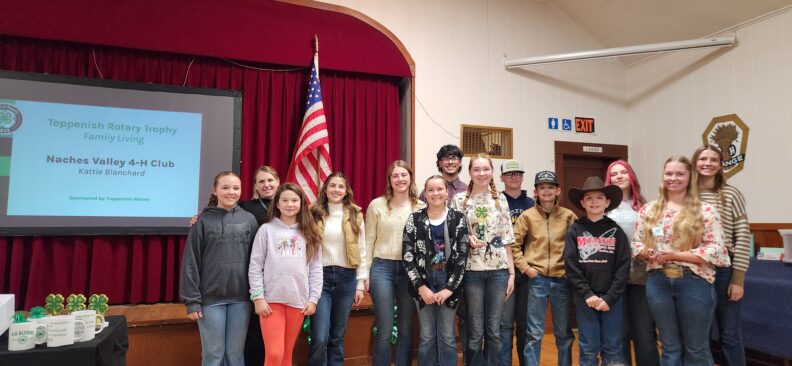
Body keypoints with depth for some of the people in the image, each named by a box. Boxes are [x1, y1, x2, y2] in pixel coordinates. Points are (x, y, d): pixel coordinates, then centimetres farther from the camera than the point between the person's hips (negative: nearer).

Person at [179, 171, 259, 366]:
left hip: (241, 298, 2)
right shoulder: (203, 220, -2)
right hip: (211, 298, -2)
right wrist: (192, 300, -7)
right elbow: (191, 262, -3)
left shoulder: (249, 219, 4)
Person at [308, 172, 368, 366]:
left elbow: (361, 251, 7)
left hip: (347, 278, 2)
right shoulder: (314, 213, 3)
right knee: (320, 337, -6)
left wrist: (360, 284, 3)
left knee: (337, 337, 11)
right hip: (320, 276, -2)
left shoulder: (355, 215, 7)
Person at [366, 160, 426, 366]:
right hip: (382, 267, -1)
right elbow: (369, 241, 2)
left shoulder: (421, 207, 4)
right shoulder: (377, 205, 1)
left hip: (411, 269, 2)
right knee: (384, 330, 3)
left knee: (406, 329, 11)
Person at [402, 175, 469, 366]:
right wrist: (421, 286, -11)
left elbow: (462, 255, -5)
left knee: (447, 337, 8)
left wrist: (450, 288, -11)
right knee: (427, 337, 8)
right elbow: (407, 255, -4)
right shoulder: (414, 219, -1)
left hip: (449, 282, 0)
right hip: (423, 282, 0)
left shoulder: (458, 218, -1)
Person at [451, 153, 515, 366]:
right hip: (472, 270, -2)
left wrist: (511, 272, 3)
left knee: (494, 330, 9)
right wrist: (467, 239, -17)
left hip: (498, 270, 2)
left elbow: (507, 239, 7)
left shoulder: (500, 200, 7)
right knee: (475, 331, 4)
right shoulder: (459, 200, 1)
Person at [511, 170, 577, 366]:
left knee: (564, 332, 15)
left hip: (562, 279, 2)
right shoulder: (527, 216, -1)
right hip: (537, 279, -2)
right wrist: (525, 268, -7)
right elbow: (513, 245, 0)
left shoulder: (568, 216, 2)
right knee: (534, 333, 5)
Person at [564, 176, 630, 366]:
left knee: (613, 349, 7)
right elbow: (570, 266, -3)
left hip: (612, 298, 1)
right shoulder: (574, 230, 2)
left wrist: (609, 298, -10)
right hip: (584, 298, 0)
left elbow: (623, 267, -2)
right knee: (588, 349, 6)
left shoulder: (615, 230, 3)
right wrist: (588, 294, -11)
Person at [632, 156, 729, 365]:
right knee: (670, 348, 15)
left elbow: (716, 250, -10)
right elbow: (636, 244, 9)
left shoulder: (705, 211, -4)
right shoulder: (649, 210, 6)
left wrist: (674, 255, -17)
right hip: (658, 282, 3)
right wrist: (649, 253, -13)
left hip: (694, 283, -2)